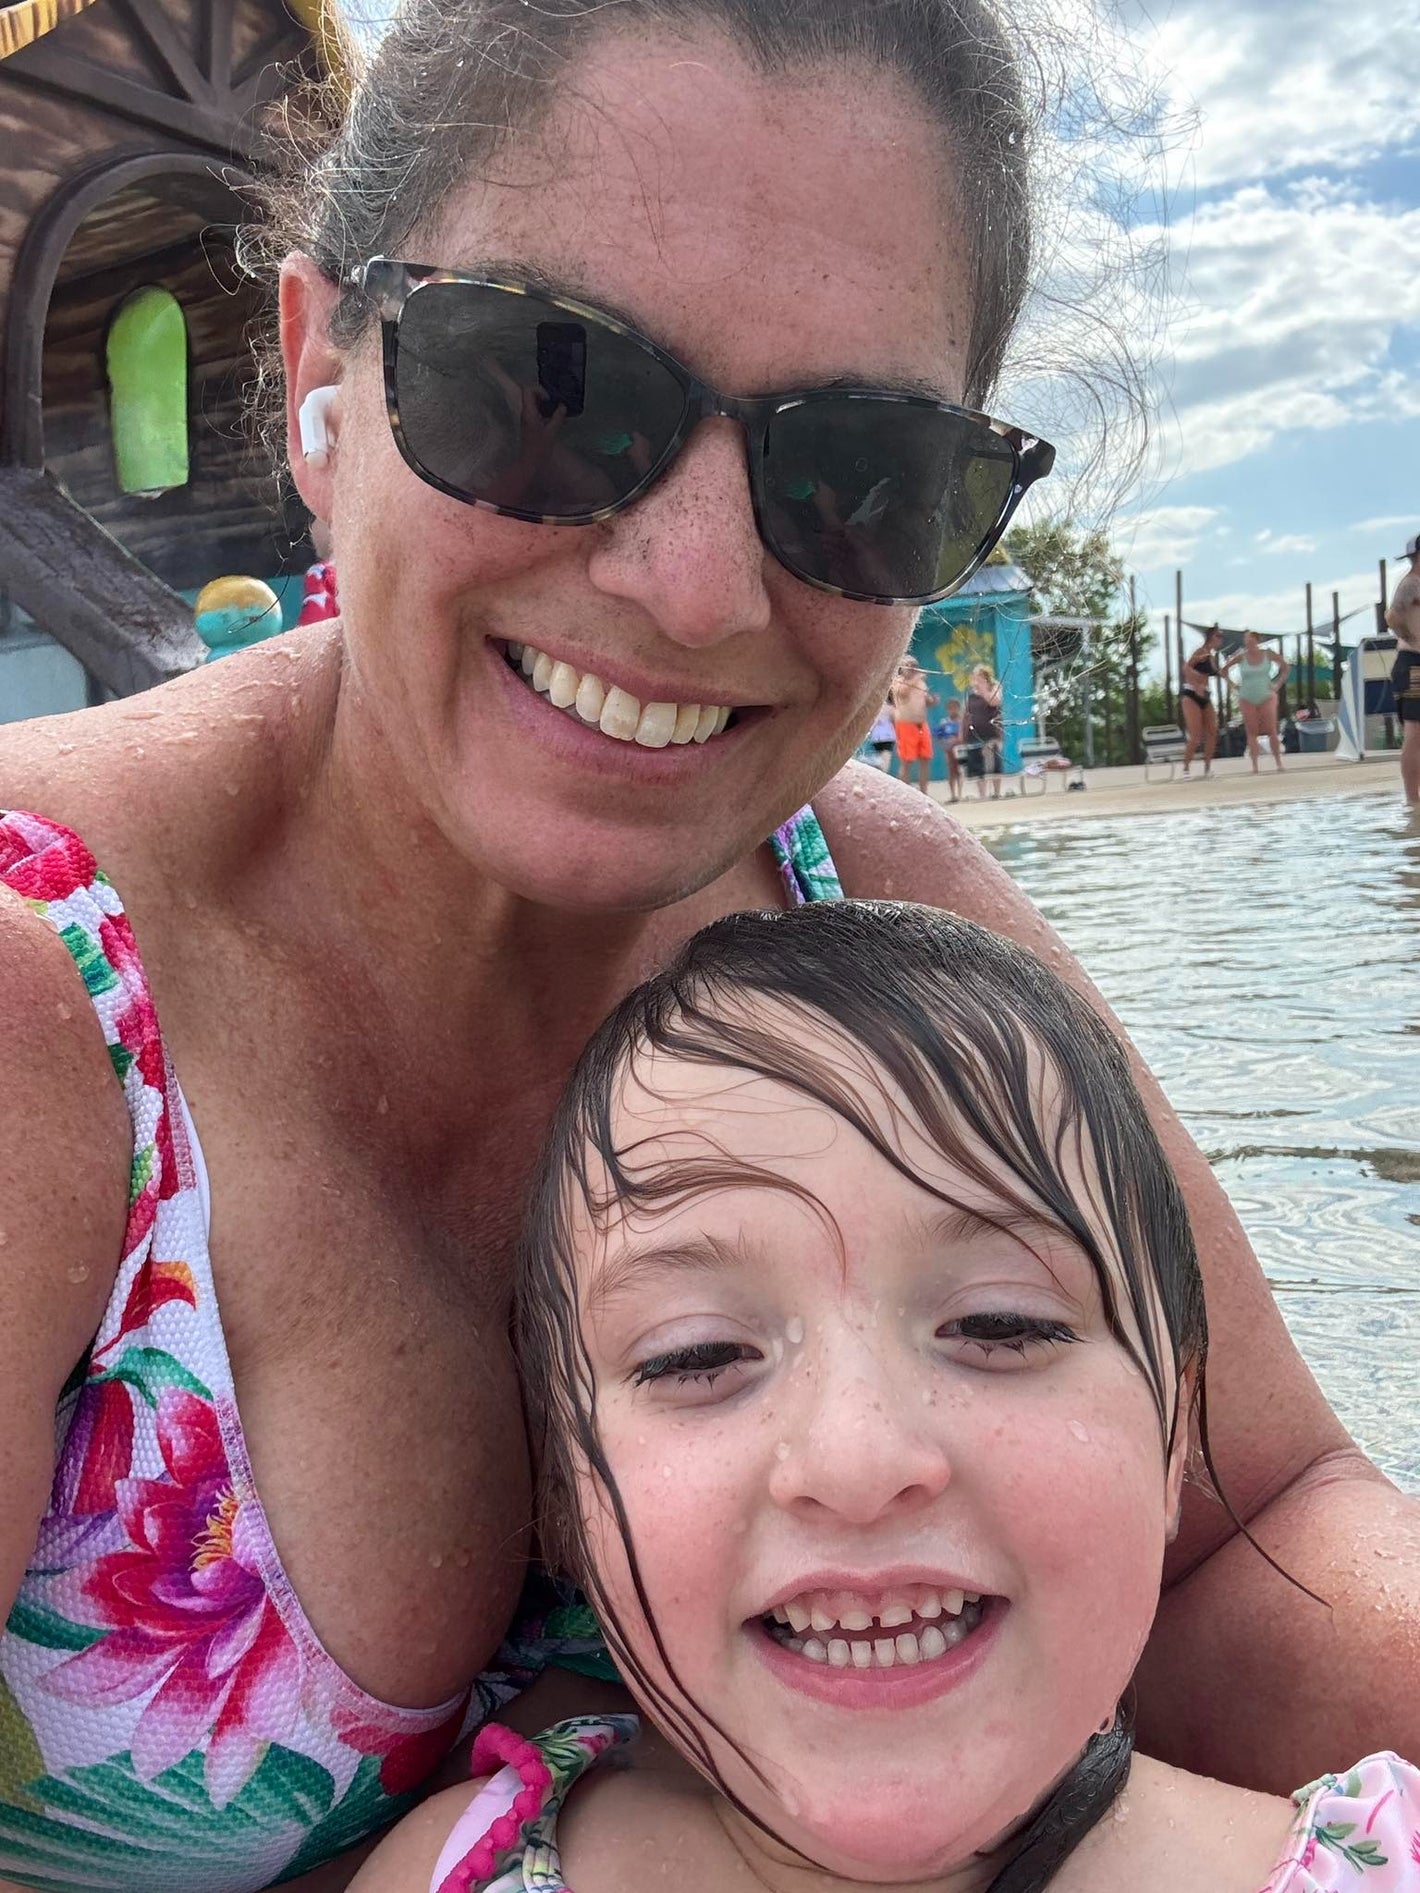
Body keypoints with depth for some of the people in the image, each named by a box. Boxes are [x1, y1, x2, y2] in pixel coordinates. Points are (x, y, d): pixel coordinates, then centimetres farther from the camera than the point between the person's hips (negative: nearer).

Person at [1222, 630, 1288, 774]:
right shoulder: (1241, 657, -3)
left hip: (1267, 698, 0)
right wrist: (1235, 685, 0)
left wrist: (1279, 684, 1)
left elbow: (1286, 666, 9)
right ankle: (1254, 766, 0)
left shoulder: (1268, 654, -3)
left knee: (1272, 731, -4)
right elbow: (1224, 670, 6)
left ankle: (1279, 763, 4)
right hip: (1248, 700, 0)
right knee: (1252, 733, -1)